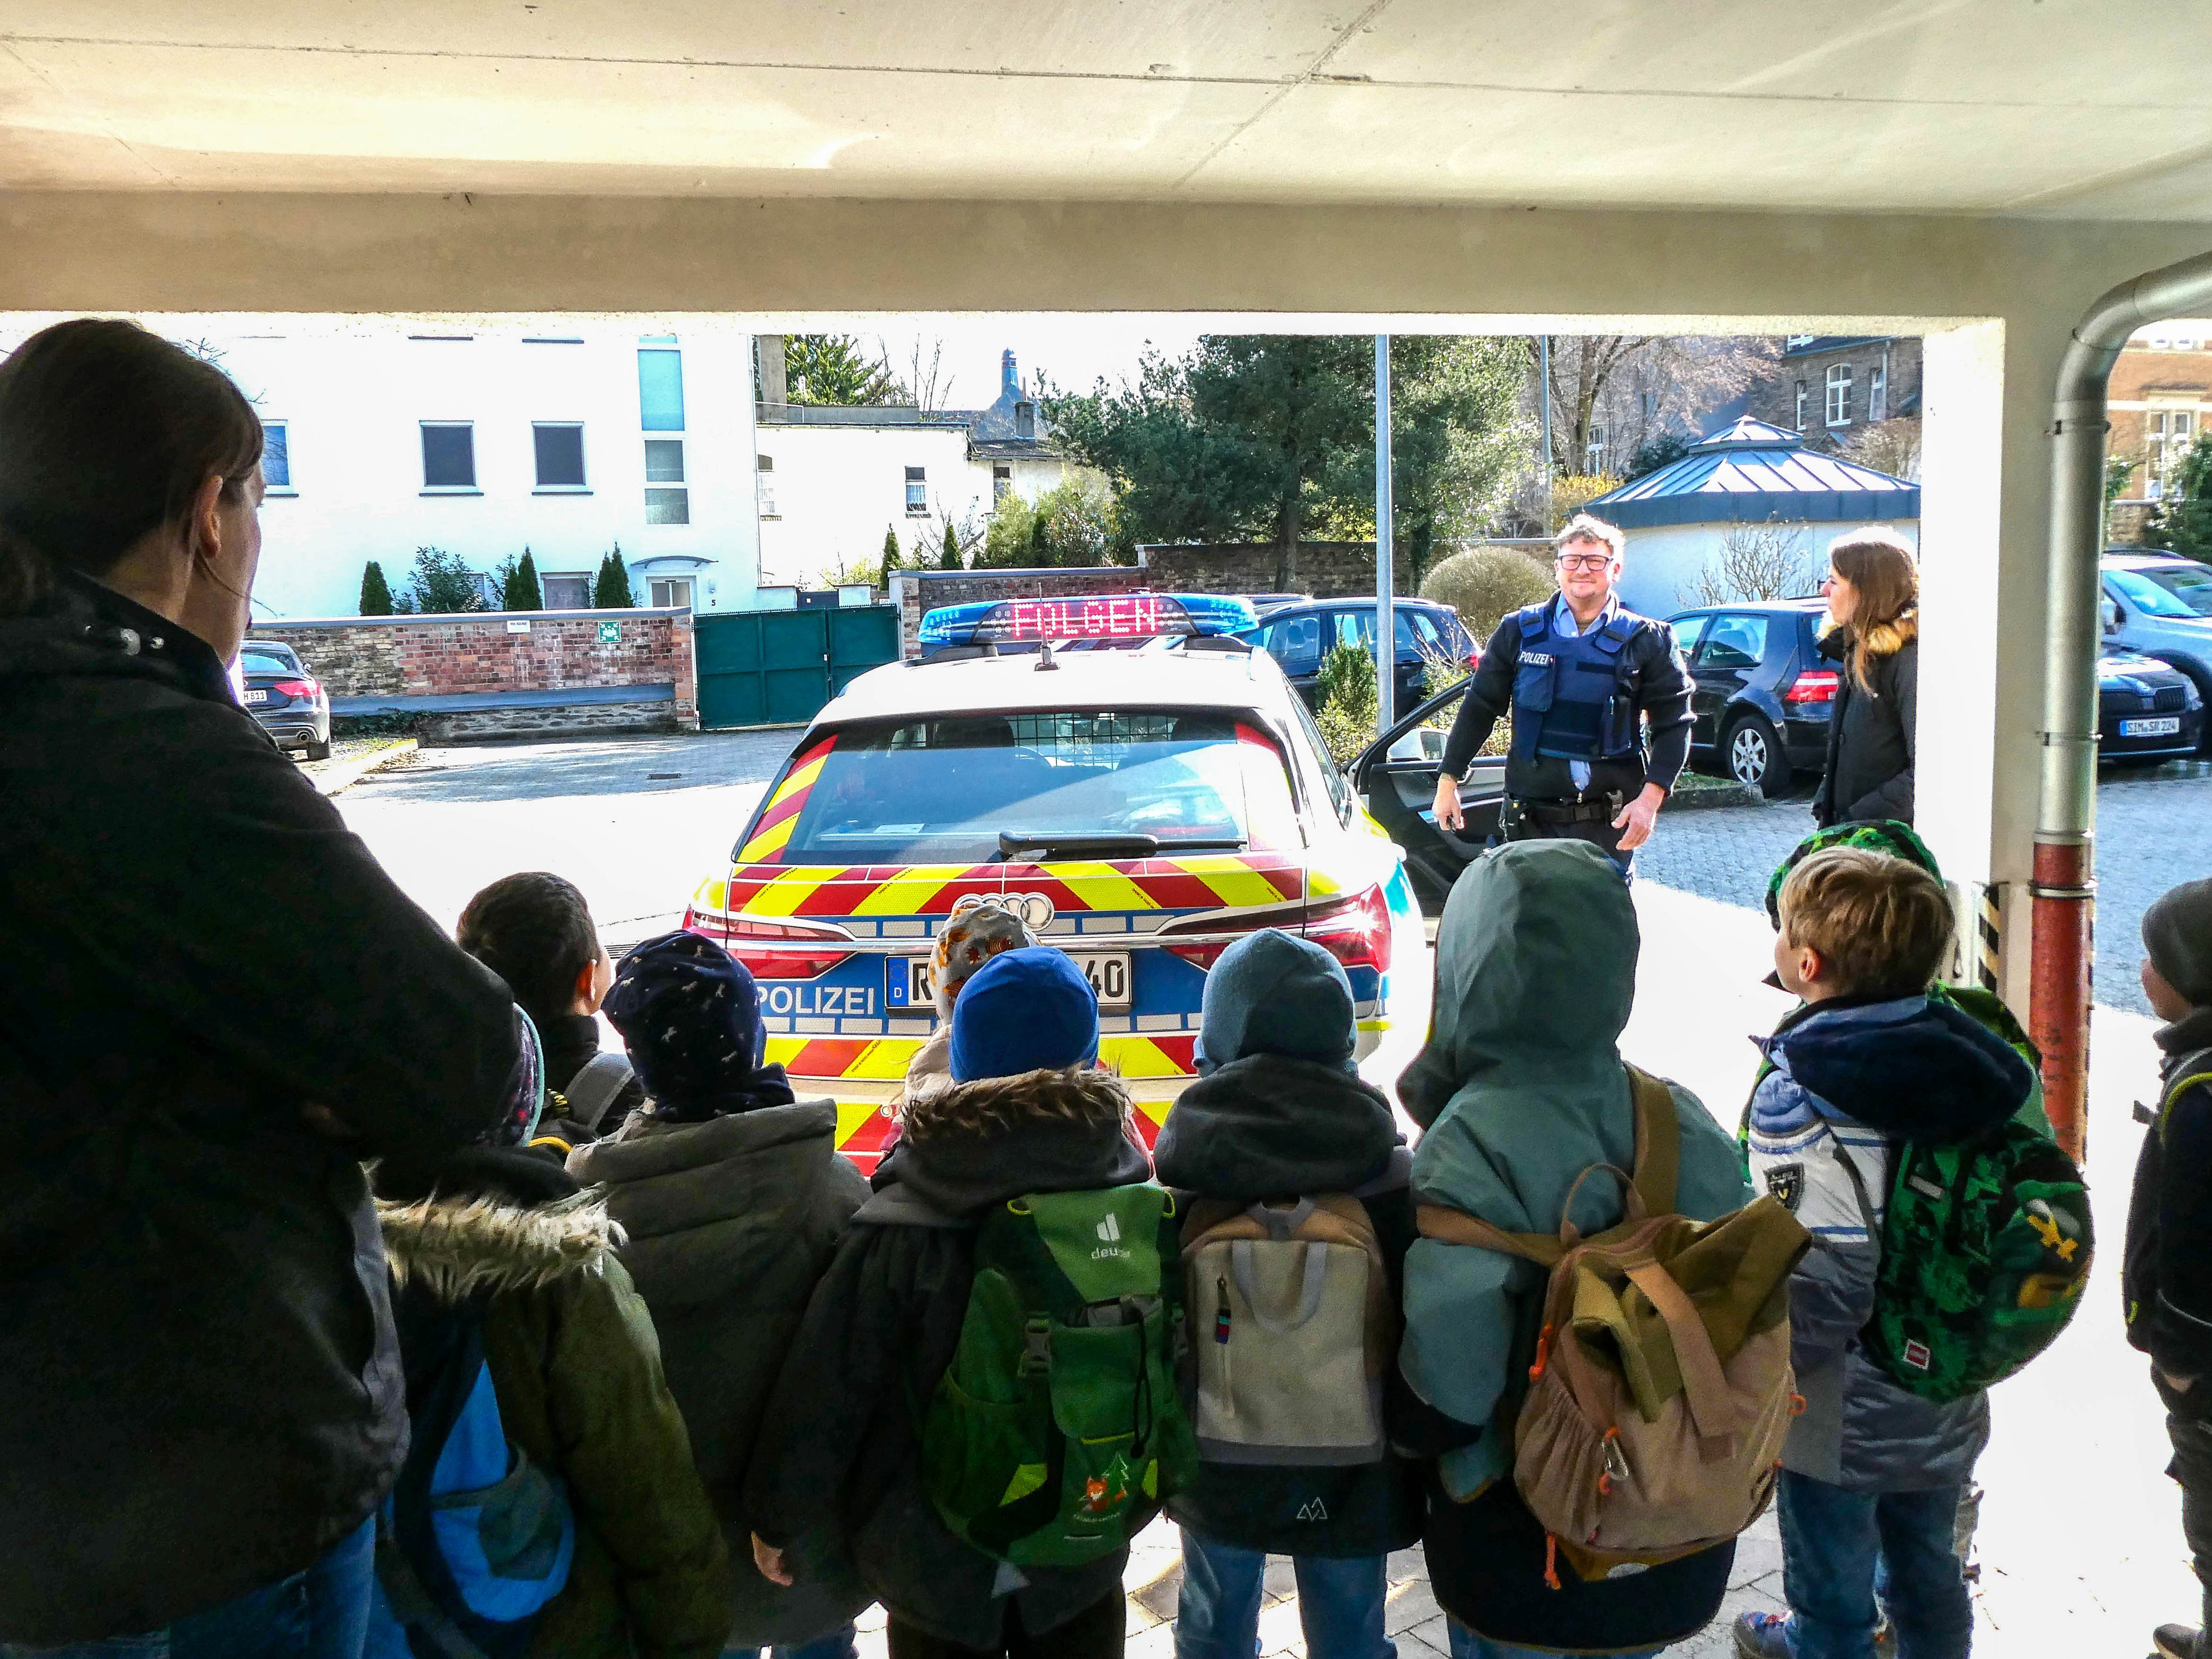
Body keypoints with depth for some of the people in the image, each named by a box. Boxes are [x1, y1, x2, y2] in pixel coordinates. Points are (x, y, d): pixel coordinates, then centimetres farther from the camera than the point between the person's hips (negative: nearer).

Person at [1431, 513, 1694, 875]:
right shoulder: (1520, 631, 6)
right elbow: (1479, 709, 10)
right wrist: (1448, 781, 6)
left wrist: (1651, 797, -13)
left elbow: (1673, 724, 0)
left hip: (1610, 822, -1)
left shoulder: (1646, 641, 2)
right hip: (1531, 819, 1)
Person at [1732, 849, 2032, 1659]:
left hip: (1842, 1418, -6)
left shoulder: (1798, 1095, -29)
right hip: (1947, 1407, 6)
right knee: (1929, 1572, 28)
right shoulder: (1972, 1053, -9)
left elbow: (1831, 1281, -31)